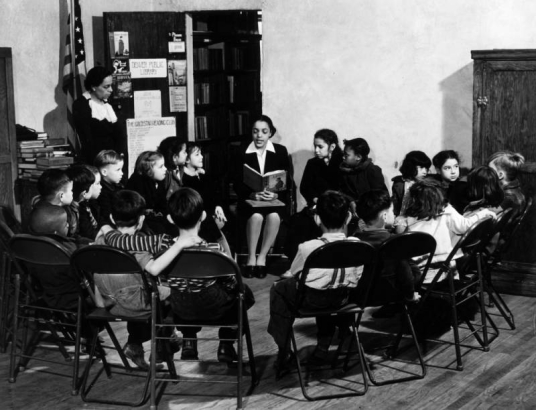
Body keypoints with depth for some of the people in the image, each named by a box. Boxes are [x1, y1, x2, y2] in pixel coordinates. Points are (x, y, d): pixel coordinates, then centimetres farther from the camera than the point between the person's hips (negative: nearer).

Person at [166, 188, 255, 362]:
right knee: (244, 292, 27)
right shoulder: (215, 250, -27)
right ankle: (226, 346, 24)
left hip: (180, 310, 3)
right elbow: (231, 285, -15)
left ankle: (188, 343, 27)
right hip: (212, 310, -3)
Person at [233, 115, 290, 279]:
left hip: (275, 198, 0)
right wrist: (252, 194, -20)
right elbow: (238, 184, -1)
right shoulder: (243, 152, 3)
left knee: (274, 216, -34)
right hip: (249, 198, 0)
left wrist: (275, 195, -19)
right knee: (256, 216, -34)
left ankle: (262, 257, -19)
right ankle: (251, 257, -19)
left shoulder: (281, 151, 4)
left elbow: (287, 182, 1)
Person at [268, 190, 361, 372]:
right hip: (343, 299, 4)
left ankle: (283, 353, 22)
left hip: (312, 300, -4)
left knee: (279, 288, 23)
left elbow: (294, 272, -1)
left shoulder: (308, 247, -21)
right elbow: (357, 279, 1)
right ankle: (323, 347, 41)